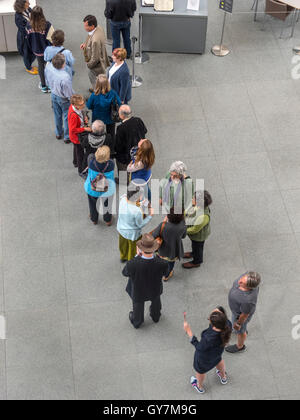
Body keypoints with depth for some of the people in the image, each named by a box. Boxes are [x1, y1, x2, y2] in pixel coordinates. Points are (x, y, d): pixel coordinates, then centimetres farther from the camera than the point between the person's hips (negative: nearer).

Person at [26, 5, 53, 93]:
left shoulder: (29, 25, -16)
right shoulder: (47, 25, -29)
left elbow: (29, 38, -1)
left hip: (36, 50, 4)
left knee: (41, 66, 23)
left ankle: (43, 86, 36)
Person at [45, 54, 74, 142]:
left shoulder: (48, 67, -23)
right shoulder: (65, 77, -42)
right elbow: (69, 93, -27)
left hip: (54, 95, 6)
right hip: (63, 99, -6)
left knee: (57, 115, 28)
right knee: (67, 117, 19)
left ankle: (58, 133, 51)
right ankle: (67, 137, 39)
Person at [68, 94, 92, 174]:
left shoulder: (73, 106, -14)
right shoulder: (73, 115, -40)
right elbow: (73, 130, -32)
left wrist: (83, 121, -6)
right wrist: (85, 129, -28)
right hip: (77, 137, -9)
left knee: (76, 149, 33)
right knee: (80, 153, 11)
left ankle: (76, 163, 58)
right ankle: (81, 171, 30)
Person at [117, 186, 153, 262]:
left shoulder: (123, 199, -25)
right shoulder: (137, 211, -40)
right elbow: (141, 225, -23)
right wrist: (150, 215, -16)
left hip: (121, 229, 6)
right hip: (132, 234, -6)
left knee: (124, 244, 35)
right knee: (133, 248, 26)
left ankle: (123, 257, 63)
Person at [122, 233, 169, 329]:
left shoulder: (133, 264, -44)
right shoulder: (161, 264, -39)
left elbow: (125, 273, -19)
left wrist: (137, 256, -18)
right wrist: (154, 256, -17)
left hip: (138, 292, -1)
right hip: (155, 290, 1)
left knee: (138, 306, 32)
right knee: (156, 302, 37)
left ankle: (137, 322, 63)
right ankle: (155, 316, 67)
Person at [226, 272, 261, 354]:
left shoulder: (248, 300, -46)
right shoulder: (249, 277, -32)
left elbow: (245, 314, -26)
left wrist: (238, 324, -7)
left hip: (242, 313, -6)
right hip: (242, 303, 6)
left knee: (239, 330, 26)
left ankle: (240, 346, 58)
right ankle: (244, 330, 71)